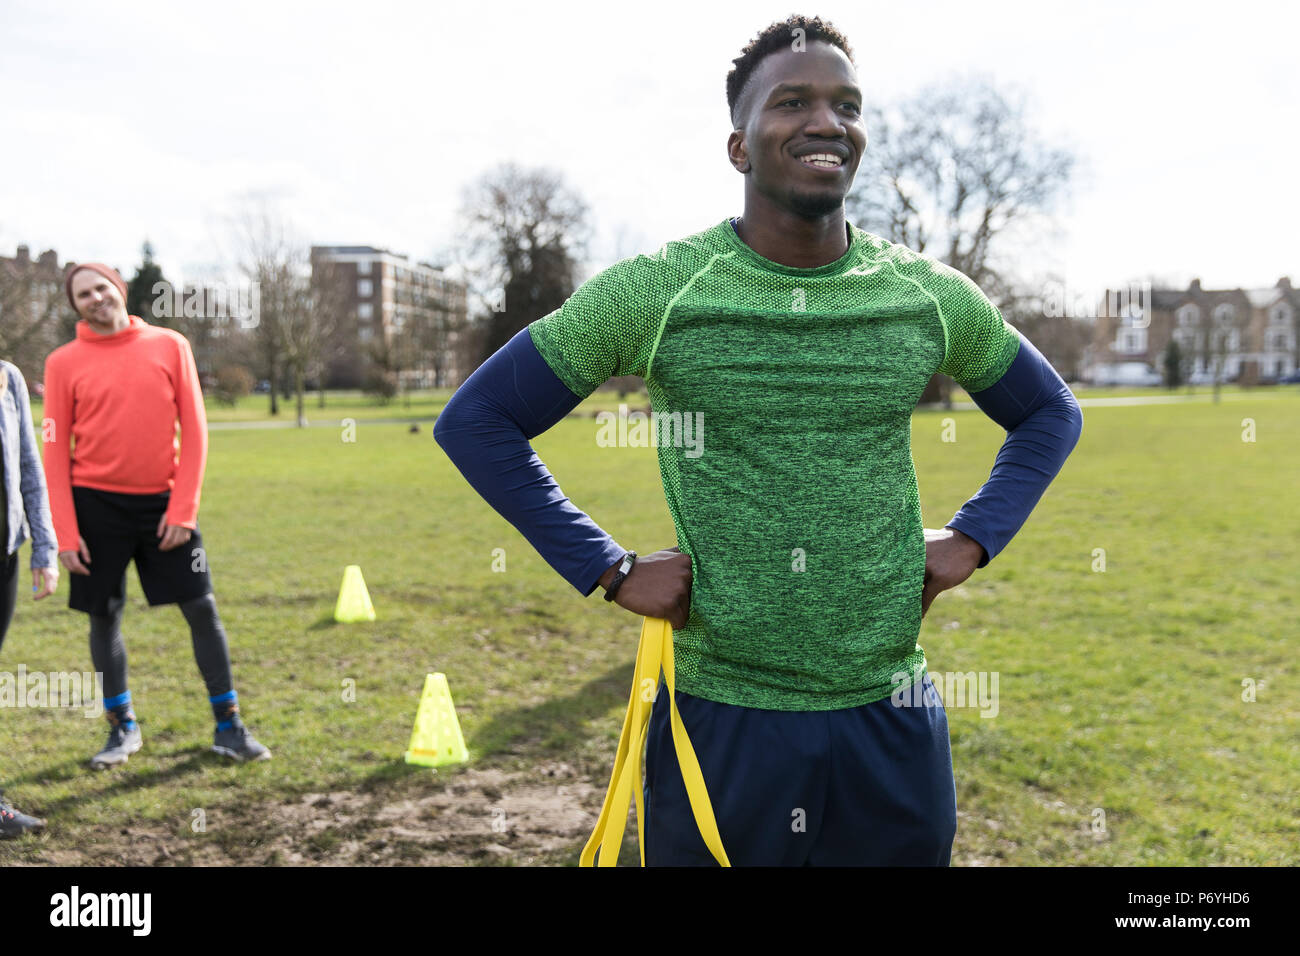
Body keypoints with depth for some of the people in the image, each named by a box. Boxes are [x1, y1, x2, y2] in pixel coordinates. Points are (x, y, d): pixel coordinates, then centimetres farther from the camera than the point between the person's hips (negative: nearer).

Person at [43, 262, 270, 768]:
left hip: (163, 501, 0)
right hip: (96, 503, 0)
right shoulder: (64, 362, 2)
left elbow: (194, 430, 0)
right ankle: (122, 726, 25)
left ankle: (229, 726, 11)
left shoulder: (170, 346, 2)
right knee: (104, 616, 7)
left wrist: (183, 509, -7)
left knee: (202, 609, -1)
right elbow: (55, 450, 1)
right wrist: (66, 532, -6)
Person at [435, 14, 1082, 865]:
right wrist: (609, 570, -8)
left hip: (888, 723, 3)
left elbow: (1052, 413, 18)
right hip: (720, 722, -2)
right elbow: (474, 420, -2)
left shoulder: (932, 298, 2)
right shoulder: (652, 292, -7)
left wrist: (972, 540, 2)